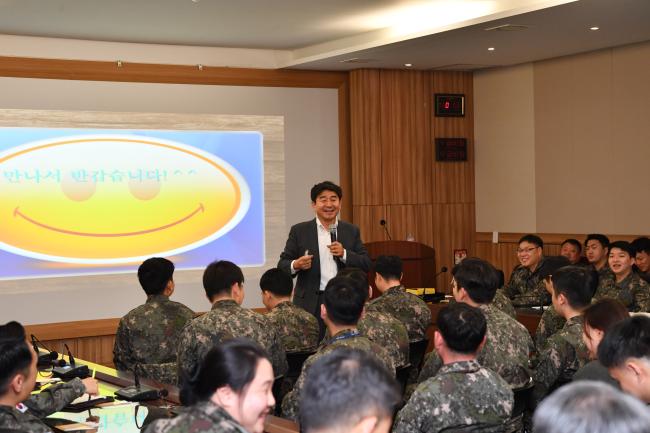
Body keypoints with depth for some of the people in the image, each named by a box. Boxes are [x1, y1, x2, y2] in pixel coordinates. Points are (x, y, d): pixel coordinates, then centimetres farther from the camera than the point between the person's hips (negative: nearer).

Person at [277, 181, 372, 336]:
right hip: (311, 304, -2)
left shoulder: (351, 231, 10)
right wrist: (296, 265, -18)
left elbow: (366, 264, 6)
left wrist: (344, 254, -11)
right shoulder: (299, 231, 5)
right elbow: (282, 264, 4)